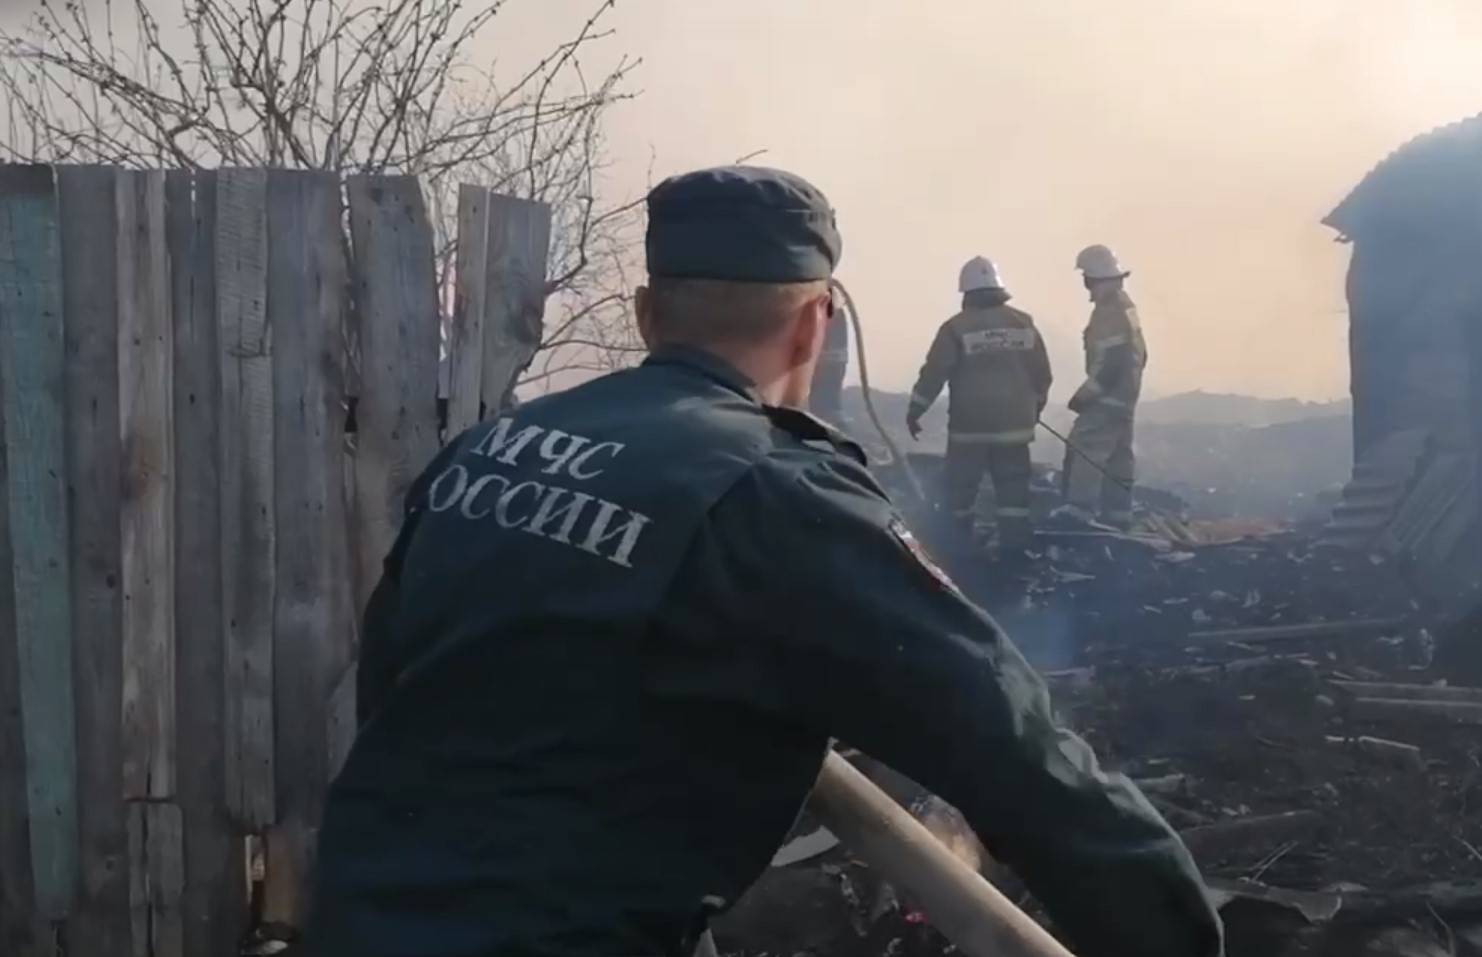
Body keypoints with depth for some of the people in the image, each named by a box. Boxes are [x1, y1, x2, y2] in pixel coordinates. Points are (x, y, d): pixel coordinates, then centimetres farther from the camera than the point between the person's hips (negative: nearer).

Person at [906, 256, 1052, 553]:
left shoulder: (956, 327, -8)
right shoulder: (1024, 323, 5)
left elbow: (933, 374, -7)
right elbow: (1041, 373, 10)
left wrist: (914, 411, 2)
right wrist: (1035, 407, 25)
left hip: (970, 425, -3)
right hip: (1014, 424, 3)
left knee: (961, 488, 9)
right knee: (1013, 487, 7)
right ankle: (1015, 547, 5)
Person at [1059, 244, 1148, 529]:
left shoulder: (1109, 311, -19)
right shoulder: (1125, 305, 14)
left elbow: (1110, 363, -24)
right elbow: (1138, 353, 20)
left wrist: (1084, 394, -19)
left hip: (1108, 395, -11)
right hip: (1125, 394, 11)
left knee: (1083, 447, -13)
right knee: (1118, 455, 14)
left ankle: (1079, 510, -19)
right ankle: (1117, 514, 19)